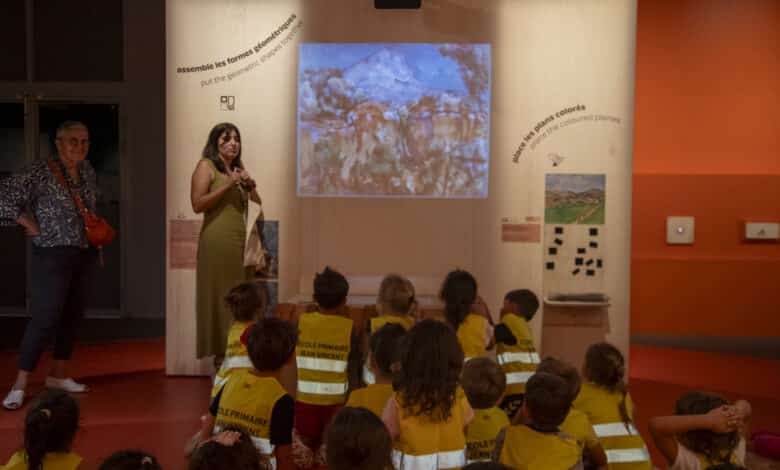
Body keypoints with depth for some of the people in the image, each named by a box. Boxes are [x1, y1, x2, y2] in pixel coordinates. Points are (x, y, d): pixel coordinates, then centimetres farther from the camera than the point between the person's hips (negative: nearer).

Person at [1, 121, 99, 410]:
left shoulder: (87, 170, 8)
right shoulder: (40, 173, -14)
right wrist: (31, 225, -14)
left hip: (83, 256, 7)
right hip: (53, 257, -7)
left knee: (72, 317, 13)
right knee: (45, 319, -9)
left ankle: (58, 375, 26)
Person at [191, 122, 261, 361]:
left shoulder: (238, 168, 19)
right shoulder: (206, 166, 0)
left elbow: (257, 205, 21)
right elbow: (197, 204, -11)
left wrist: (250, 185, 2)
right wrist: (228, 185, -14)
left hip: (240, 240, 7)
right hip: (217, 242, -6)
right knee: (219, 296, -4)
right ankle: (219, 352, 0)